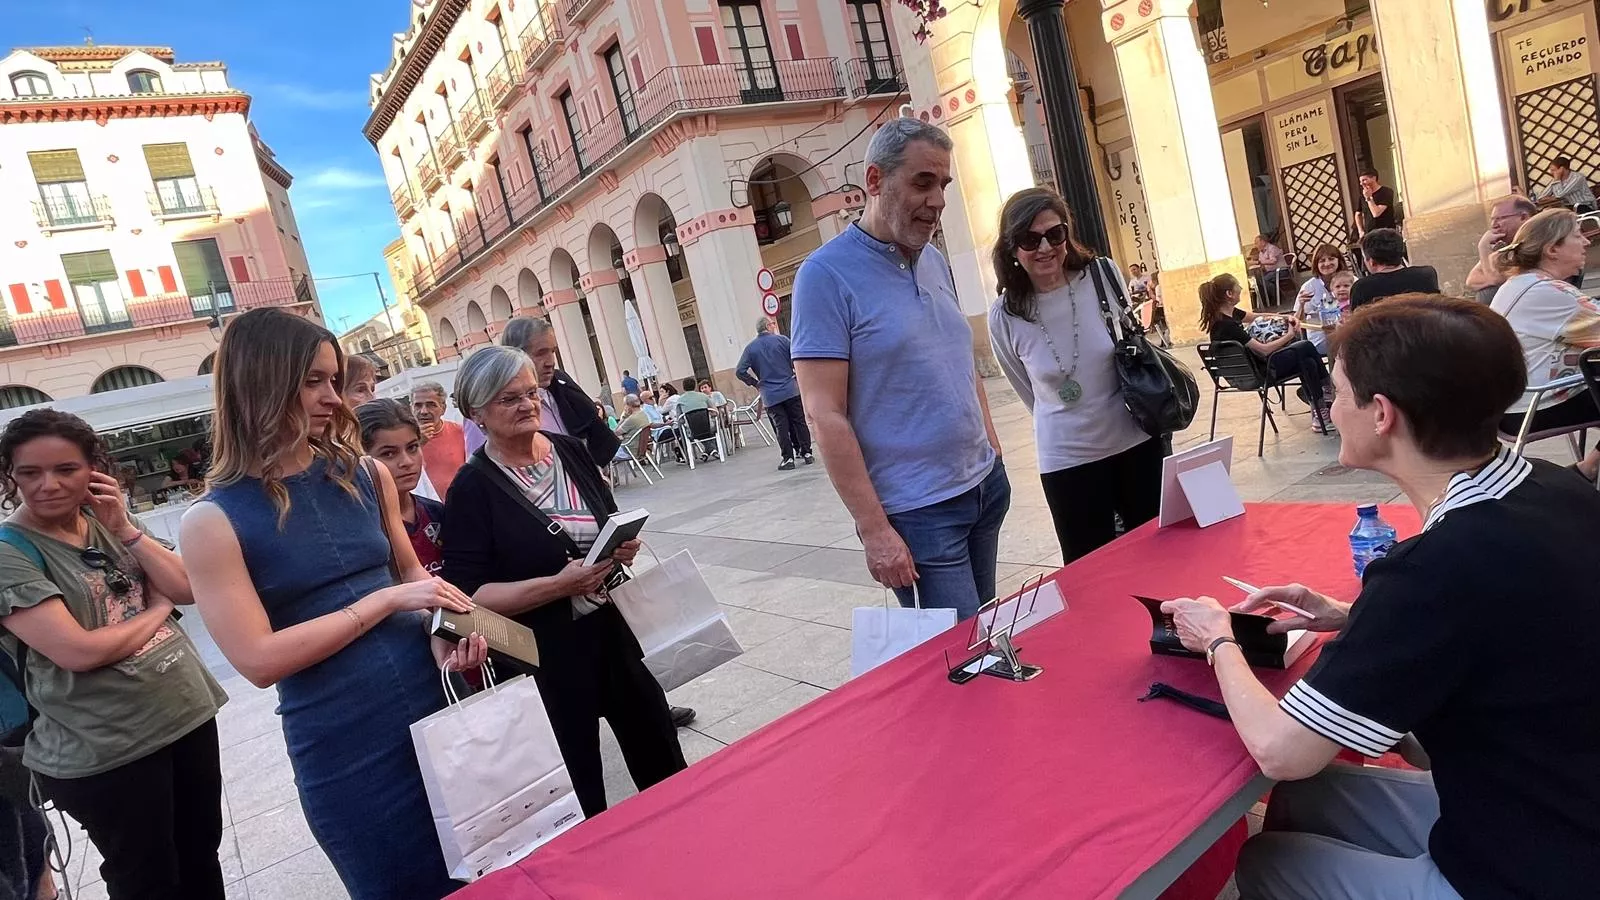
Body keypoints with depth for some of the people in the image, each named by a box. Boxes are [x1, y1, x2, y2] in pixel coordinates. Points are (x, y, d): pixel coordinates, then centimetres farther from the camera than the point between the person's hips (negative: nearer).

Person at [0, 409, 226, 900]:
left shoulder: (108, 522, 6)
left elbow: (189, 589, 0)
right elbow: (79, 651, -21)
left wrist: (125, 528, -9)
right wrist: (157, 610, -5)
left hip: (188, 713, 6)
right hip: (104, 752, -6)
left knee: (202, 858, 20)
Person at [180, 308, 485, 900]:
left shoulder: (365, 476, 2)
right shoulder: (214, 521, -9)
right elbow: (259, 660, -15)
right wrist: (386, 600, -18)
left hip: (435, 707, 4)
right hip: (344, 751, -4)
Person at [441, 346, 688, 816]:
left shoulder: (570, 450, 2)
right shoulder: (473, 489, -11)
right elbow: (469, 594, -15)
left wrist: (624, 546, -6)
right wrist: (558, 585, -25)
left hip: (616, 631, 5)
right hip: (547, 658, -5)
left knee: (662, 761, 18)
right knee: (579, 793, 7)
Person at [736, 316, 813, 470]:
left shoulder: (750, 348, 3)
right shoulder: (782, 340, -1)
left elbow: (739, 371, -3)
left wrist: (755, 383, 7)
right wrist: (795, 374, 11)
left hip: (770, 395, 1)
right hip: (791, 390, -1)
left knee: (781, 427, 3)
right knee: (799, 422, 8)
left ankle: (788, 458, 2)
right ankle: (806, 453, 9)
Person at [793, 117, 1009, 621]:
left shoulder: (935, 261, 9)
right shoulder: (827, 275, -13)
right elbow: (825, 415, -17)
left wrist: (994, 451, 15)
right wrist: (874, 529, -18)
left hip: (986, 485, 7)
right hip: (918, 513, -7)